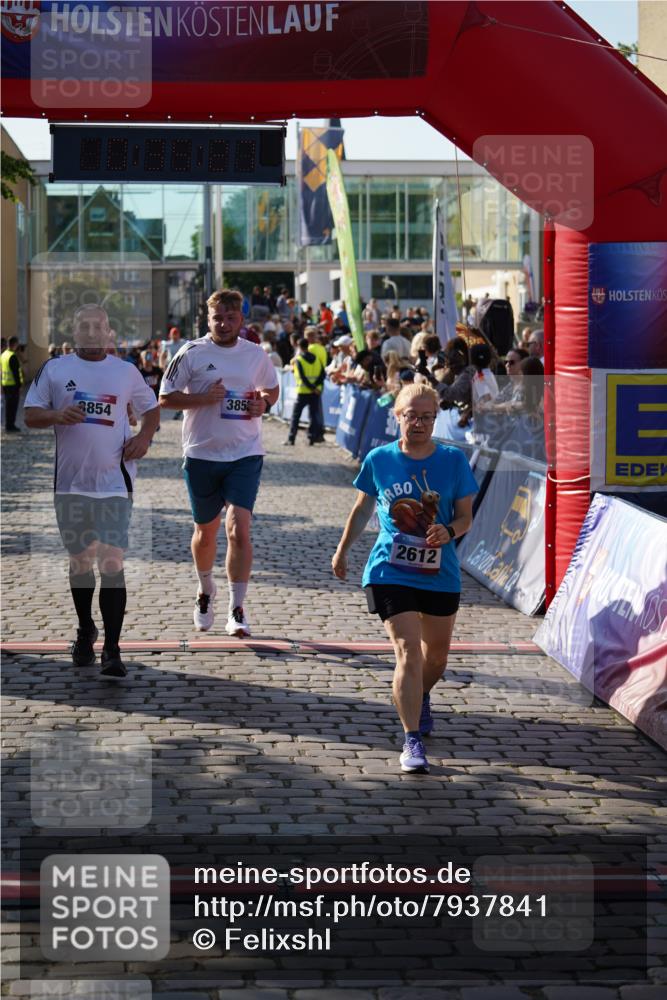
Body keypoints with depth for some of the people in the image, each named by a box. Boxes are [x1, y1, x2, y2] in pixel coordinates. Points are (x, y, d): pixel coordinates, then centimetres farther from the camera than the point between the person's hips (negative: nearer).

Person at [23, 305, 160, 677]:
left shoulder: (127, 371, 8)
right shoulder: (54, 369, 5)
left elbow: (152, 408, 19)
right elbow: (31, 415, 4)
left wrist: (144, 437, -1)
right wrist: (58, 416, -16)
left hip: (114, 481, -1)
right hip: (71, 480, 1)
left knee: (112, 562, -11)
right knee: (81, 561, 13)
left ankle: (113, 651, -10)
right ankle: (85, 632, 34)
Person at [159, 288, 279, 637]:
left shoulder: (256, 354, 5)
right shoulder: (192, 354, -3)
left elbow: (272, 389, 21)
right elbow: (166, 398, -3)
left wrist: (264, 403, -1)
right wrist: (204, 398, -16)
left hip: (245, 454, 0)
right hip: (202, 454, 0)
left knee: (239, 530, -13)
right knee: (205, 532, 14)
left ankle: (237, 610, -6)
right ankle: (205, 591, 41)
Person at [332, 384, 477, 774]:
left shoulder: (453, 460, -3)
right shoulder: (380, 460, -2)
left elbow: (466, 517, 0)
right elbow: (363, 508, 13)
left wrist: (449, 531, -22)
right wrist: (343, 550, 19)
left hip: (440, 573, 2)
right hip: (391, 571, -2)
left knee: (437, 654, 17)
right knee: (408, 650, -16)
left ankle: (420, 699, 51)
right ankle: (413, 740, -14)